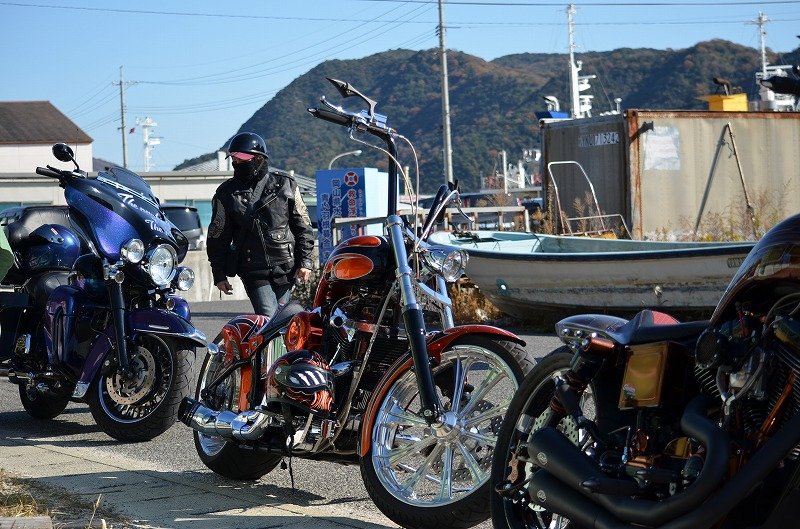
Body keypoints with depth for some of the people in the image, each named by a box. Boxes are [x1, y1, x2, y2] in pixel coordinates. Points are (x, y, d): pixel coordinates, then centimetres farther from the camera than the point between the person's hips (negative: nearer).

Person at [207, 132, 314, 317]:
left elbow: (303, 226, 8)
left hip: (286, 269, 1)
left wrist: (305, 261, 1)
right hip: (254, 272, -1)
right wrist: (219, 274, 6)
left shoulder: (285, 185, 4)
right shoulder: (227, 193, 4)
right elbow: (217, 235, 9)